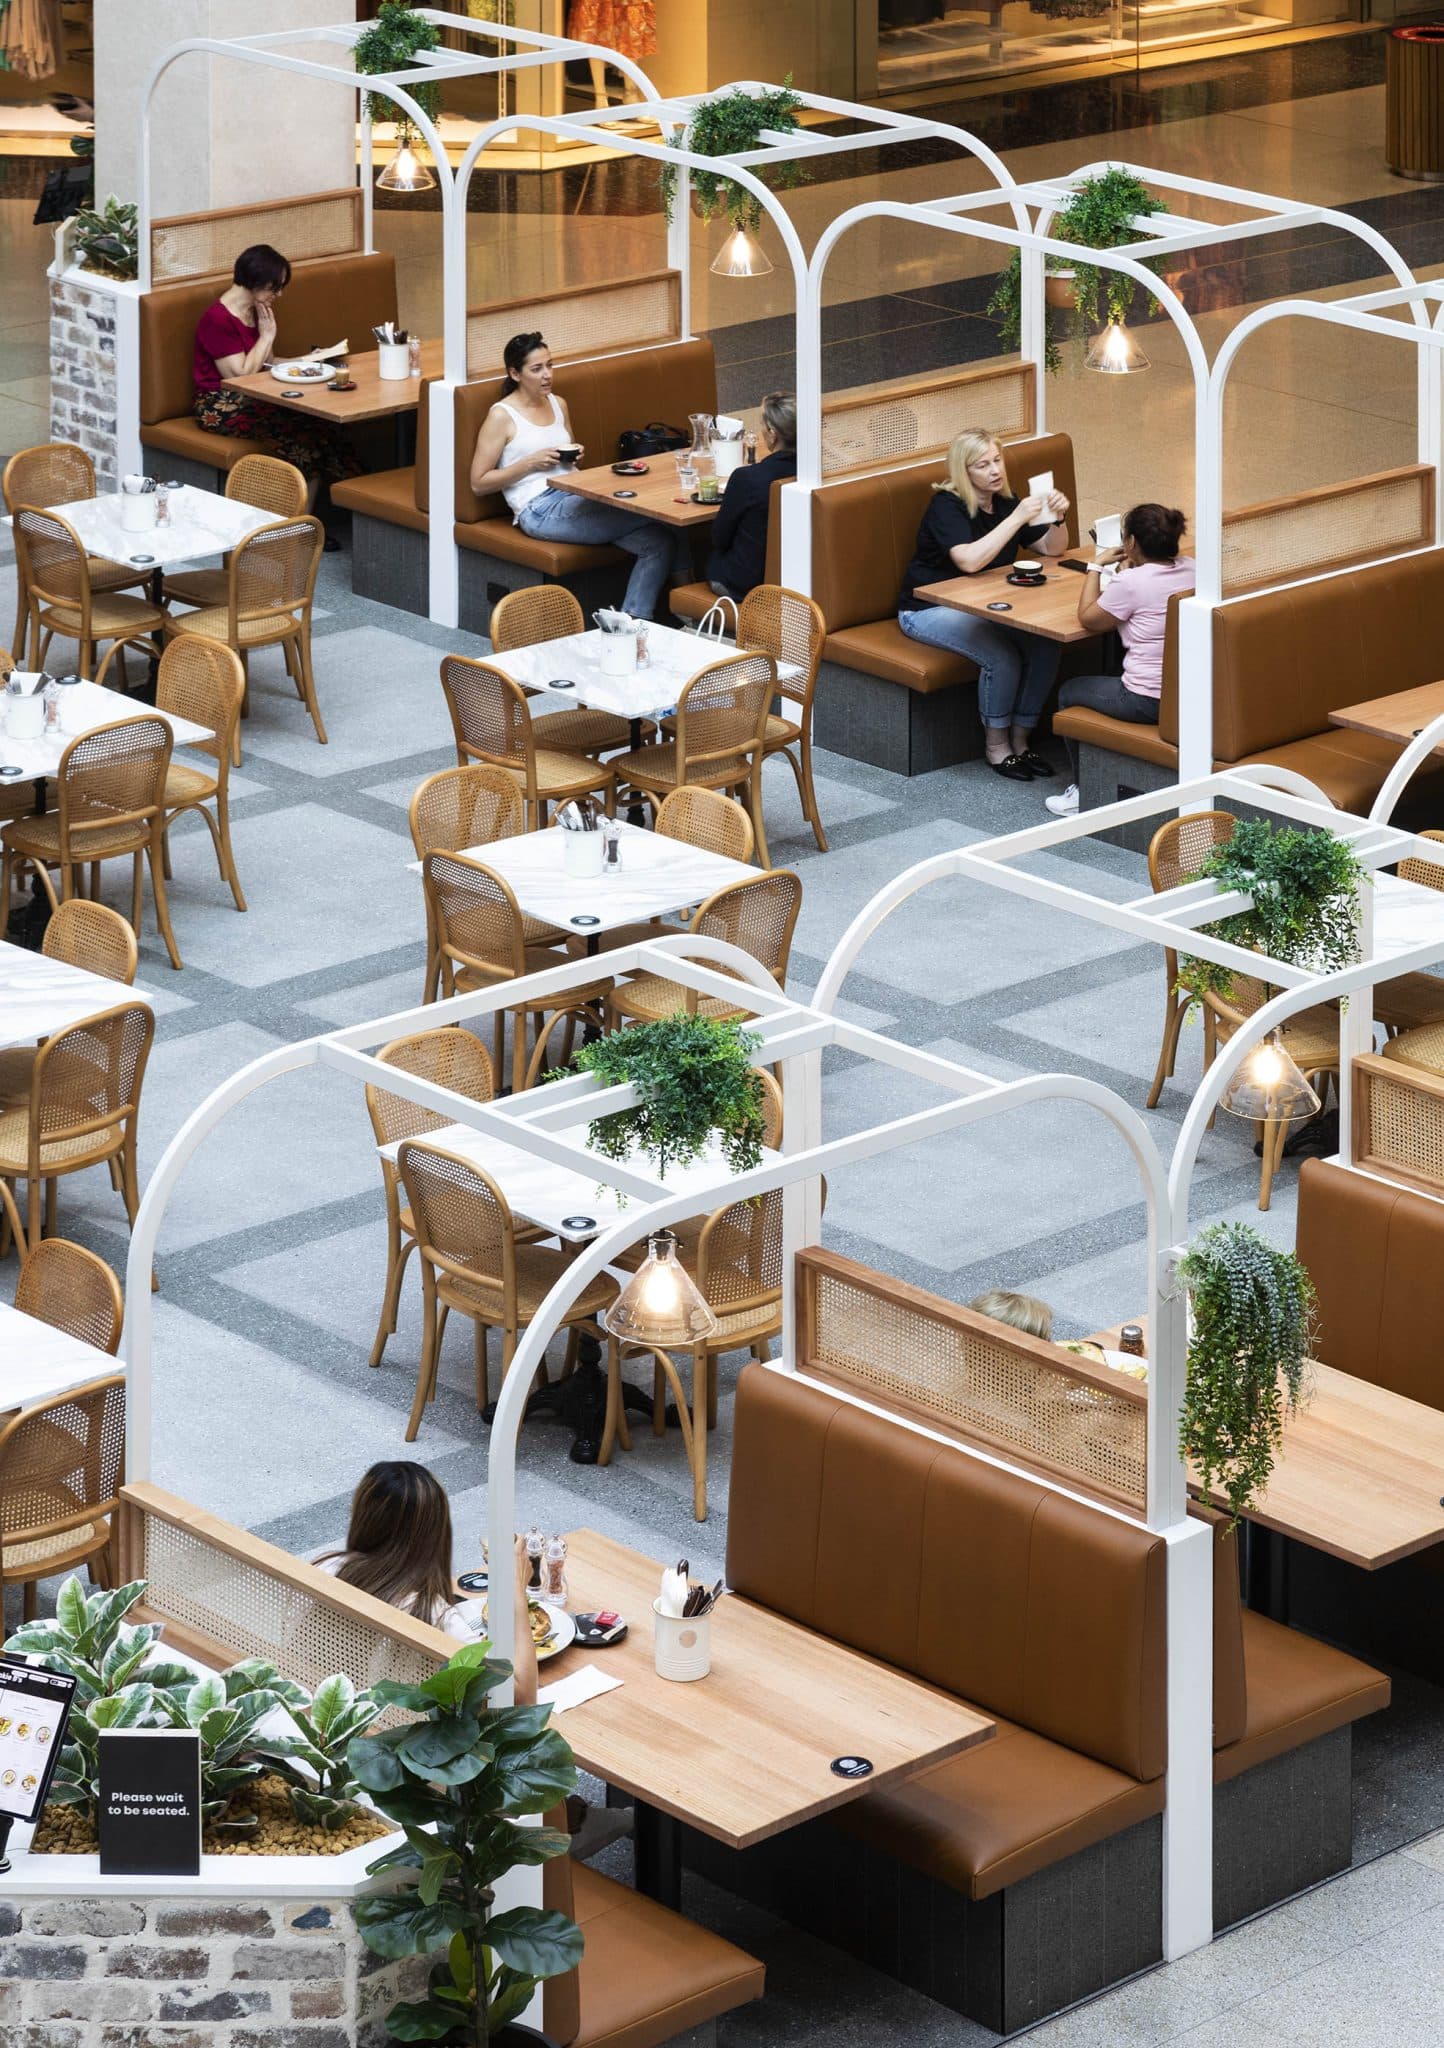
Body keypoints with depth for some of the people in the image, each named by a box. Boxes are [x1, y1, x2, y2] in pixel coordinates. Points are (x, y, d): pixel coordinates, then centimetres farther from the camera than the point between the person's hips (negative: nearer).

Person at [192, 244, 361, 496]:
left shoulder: (258, 312, 13)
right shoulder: (217, 320, -15)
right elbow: (240, 375, -17)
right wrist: (266, 336, -9)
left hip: (254, 401, 8)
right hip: (221, 407, -8)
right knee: (305, 435, -27)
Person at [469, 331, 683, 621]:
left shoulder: (558, 404, 18)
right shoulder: (502, 416, -2)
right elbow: (479, 484, -3)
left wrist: (575, 457, 7)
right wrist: (531, 462, -11)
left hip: (574, 497, 7)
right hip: (540, 511, -7)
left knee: (659, 540, -19)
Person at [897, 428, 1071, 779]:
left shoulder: (1003, 503, 5)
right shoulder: (947, 507, -17)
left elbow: (1052, 549, 8)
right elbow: (970, 560, -34)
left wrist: (1056, 517, -13)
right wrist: (1018, 518, -34)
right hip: (928, 610, -7)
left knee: (1045, 646, -18)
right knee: (1002, 657, -29)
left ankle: (1020, 740, -4)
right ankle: (996, 746, -9)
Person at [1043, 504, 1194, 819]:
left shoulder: (1130, 583, -19)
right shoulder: (1191, 568, 2)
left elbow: (1088, 618, -2)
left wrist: (1096, 567, 6)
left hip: (1150, 703, -8)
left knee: (1070, 692, 20)